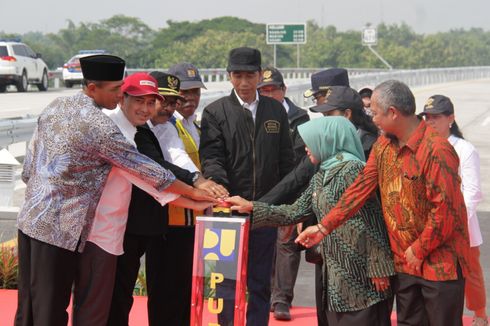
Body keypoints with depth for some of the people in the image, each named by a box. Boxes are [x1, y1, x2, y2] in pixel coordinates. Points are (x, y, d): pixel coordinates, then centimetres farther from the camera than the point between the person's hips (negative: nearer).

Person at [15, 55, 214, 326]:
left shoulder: (55, 106, 7)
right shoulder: (99, 126, -17)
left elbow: (29, 166, 12)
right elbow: (145, 169, -13)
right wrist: (193, 192, -4)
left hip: (29, 219, 8)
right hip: (58, 229, -8)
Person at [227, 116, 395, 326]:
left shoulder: (351, 169, -13)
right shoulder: (320, 177, 14)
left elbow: (372, 221, -16)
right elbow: (295, 212, 16)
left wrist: (379, 268, -17)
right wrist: (251, 207, 13)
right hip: (335, 276, 9)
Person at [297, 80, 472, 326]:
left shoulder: (436, 149, -20)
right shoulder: (383, 145, 5)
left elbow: (445, 210, -21)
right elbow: (361, 188, 6)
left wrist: (419, 251, -12)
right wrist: (324, 227, 2)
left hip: (440, 260, -7)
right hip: (404, 261, 7)